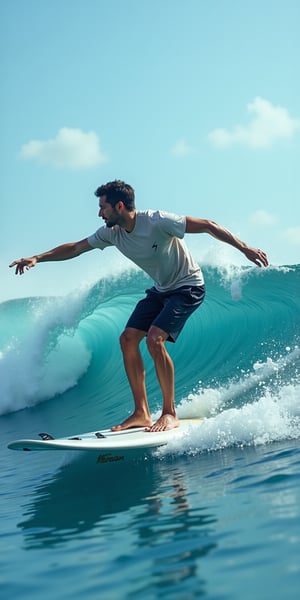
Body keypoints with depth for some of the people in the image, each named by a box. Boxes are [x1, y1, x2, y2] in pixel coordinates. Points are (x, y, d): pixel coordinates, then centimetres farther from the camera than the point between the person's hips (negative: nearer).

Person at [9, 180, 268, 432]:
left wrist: (245, 248, -28)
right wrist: (38, 258, -1)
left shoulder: (157, 221, -26)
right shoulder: (112, 233, -5)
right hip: (161, 290, 8)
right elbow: (75, 248, 7)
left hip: (188, 287, -8)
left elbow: (208, 225, -24)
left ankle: (170, 413, -11)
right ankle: (142, 413, 0)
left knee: (154, 339, -23)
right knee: (128, 339, -4)